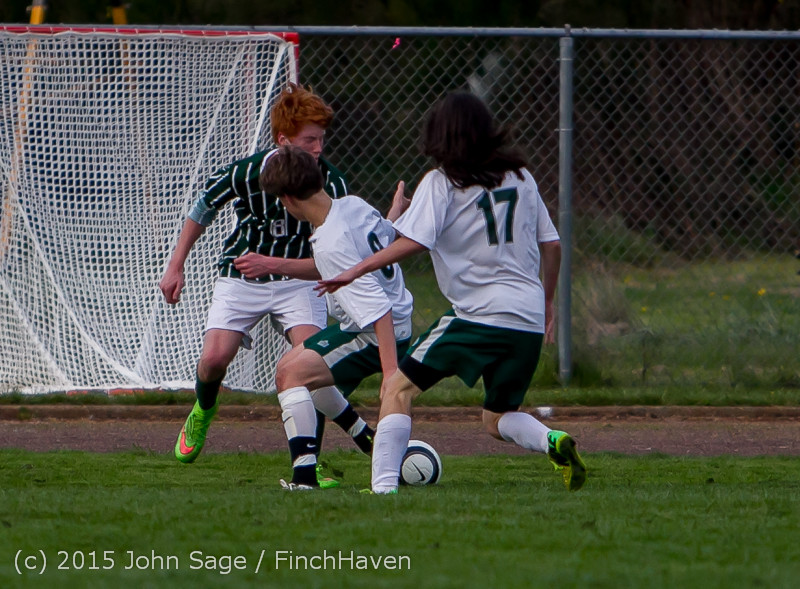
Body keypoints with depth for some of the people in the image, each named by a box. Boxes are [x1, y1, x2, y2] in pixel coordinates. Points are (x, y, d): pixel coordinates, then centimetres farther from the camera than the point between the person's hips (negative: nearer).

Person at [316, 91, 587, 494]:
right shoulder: (520, 177, 14)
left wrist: (353, 272, -8)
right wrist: (548, 303, 30)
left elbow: (412, 242, -15)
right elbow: (551, 245, 17)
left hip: (479, 315, -6)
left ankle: (384, 484, -12)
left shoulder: (441, 182, -2)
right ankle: (551, 441, -10)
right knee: (498, 419, 20)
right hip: (529, 320, 6)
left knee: (398, 390, 3)